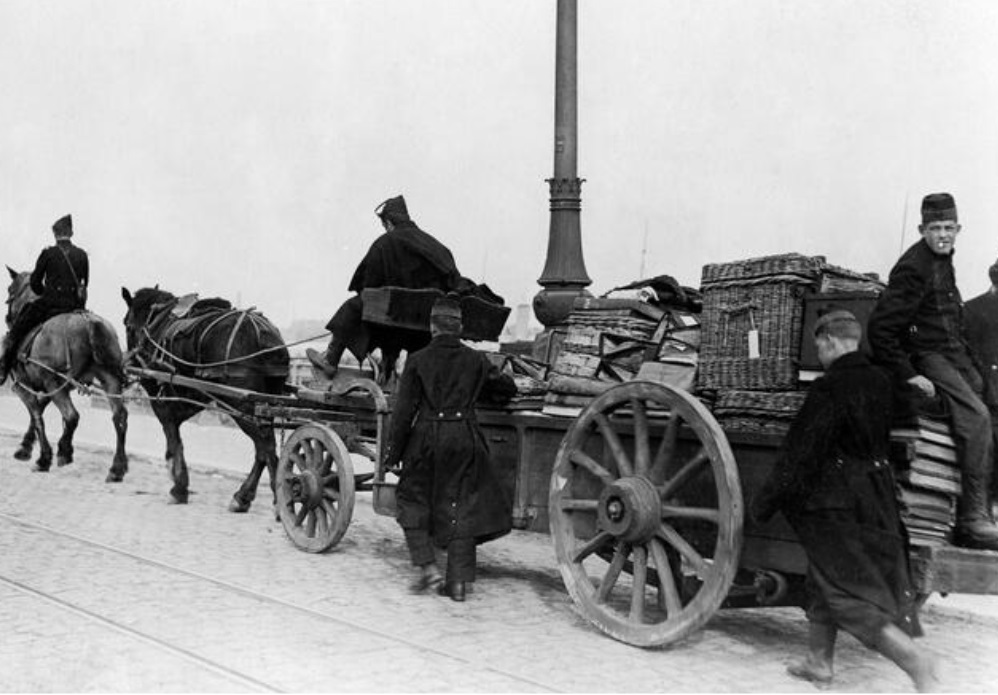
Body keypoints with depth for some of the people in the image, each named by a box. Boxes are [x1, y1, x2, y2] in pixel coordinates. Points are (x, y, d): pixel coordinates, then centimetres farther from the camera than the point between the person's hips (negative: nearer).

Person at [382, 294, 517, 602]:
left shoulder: (417, 360, -3)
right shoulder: (475, 360, 5)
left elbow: (404, 410, -5)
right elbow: (507, 387, 16)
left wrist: (393, 453, 1)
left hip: (427, 438, -2)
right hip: (465, 438, 3)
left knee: (413, 499, 13)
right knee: (461, 506, 9)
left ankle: (428, 567, 2)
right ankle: (458, 580, 9)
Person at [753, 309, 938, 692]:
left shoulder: (829, 388, -18)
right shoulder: (880, 382, 3)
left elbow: (801, 452, -17)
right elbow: (881, 440, 12)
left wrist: (765, 501, -10)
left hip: (835, 501, -8)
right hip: (876, 499, 8)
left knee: (848, 592, -1)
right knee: (823, 581, 19)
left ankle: (912, 657, -13)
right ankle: (819, 661, 27)